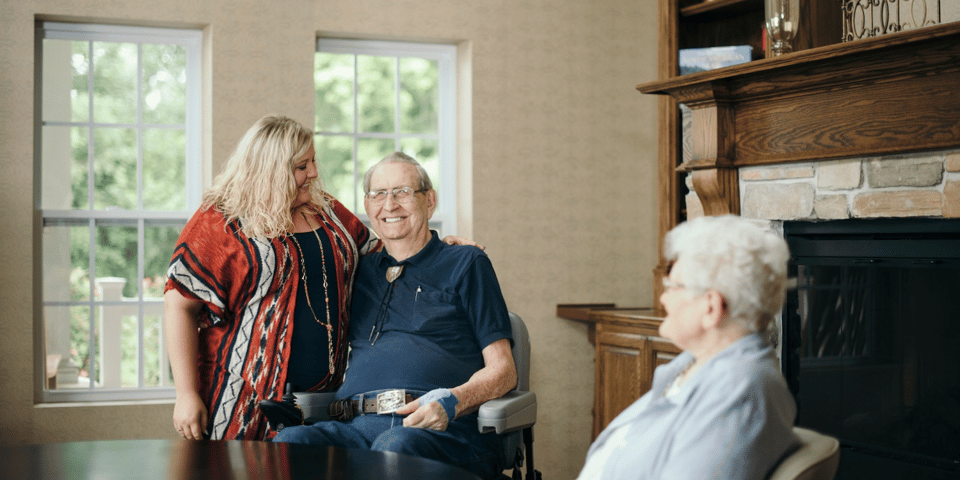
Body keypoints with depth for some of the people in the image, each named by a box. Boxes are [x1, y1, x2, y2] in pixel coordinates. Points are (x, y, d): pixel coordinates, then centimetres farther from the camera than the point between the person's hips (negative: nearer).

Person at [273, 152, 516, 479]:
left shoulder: (464, 264, 15)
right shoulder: (361, 270, 28)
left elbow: (502, 371, 7)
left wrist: (451, 402, -13)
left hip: (445, 429, -3)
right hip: (356, 424, 4)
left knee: (396, 445, -39)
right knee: (289, 441, -29)